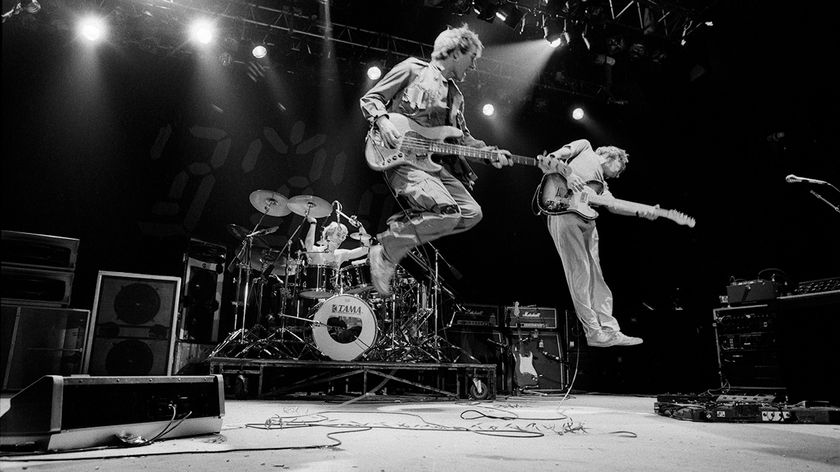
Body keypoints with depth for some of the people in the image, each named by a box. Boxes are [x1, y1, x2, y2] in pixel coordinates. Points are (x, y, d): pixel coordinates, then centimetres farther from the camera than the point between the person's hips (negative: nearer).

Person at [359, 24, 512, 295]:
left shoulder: (456, 96, 26)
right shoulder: (412, 69, 6)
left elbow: (463, 137, 24)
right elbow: (369, 99, 5)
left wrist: (488, 152, 6)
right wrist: (383, 122, -16)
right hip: (400, 157, -7)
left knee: (471, 213, -7)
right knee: (447, 212, -28)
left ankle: (402, 228, 2)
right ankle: (386, 252, -13)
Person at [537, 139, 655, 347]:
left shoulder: (602, 184, 31)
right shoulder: (585, 147, 17)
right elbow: (547, 161, 4)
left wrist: (642, 212, -2)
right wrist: (567, 173, -12)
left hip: (586, 220, 8)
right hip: (564, 212, -8)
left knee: (595, 277, 6)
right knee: (580, 275, -8)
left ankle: (610, 331, 9)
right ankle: (594, 332, -4)